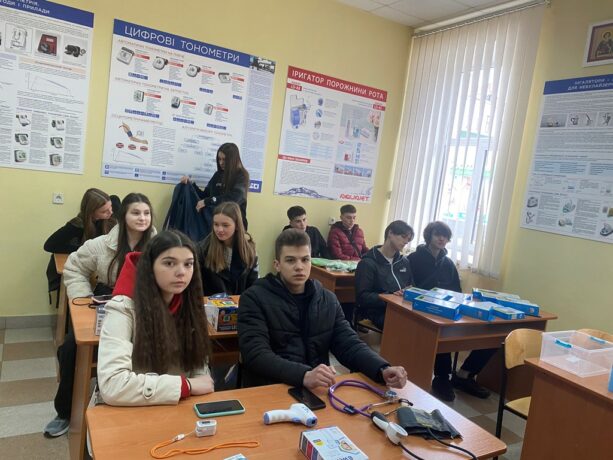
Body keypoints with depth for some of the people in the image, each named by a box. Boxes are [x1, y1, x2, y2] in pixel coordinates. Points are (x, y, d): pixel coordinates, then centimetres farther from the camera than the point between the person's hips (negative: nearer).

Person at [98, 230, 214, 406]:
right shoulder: (123, 309, -16)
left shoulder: (190, 306, 0)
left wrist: (200, 389, -14)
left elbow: (198, 364, 6)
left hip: (178, 409, 4)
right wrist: (187, 385, -23)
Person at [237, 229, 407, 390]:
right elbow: (256, 353, -16)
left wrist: (383, 370, -15)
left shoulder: (328, 300, 9)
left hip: (319, 389, 4)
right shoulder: (255, 298, -5)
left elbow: (349, 345, 4)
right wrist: (304, 376, -31)